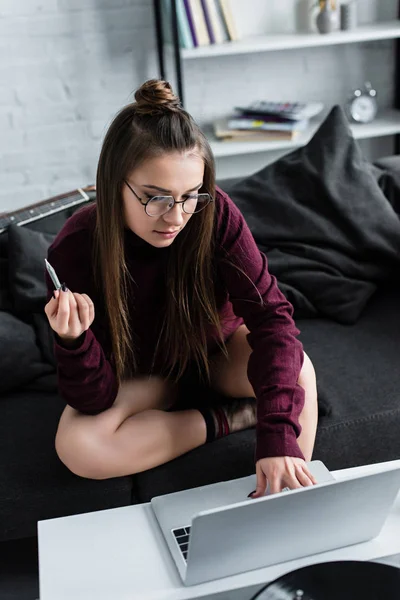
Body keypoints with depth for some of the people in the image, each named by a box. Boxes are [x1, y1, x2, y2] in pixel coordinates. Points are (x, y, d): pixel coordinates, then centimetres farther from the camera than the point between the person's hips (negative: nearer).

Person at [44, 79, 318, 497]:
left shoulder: (214, 214, -27)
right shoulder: (74, 250, -29)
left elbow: (270, 313, -33)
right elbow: (95, 399, -24)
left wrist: (278, 436, -46)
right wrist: (74, 341, -48)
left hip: (213, 348, 1)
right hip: (135, 375, 0)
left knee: (295, 368, -30)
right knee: (77, 448, -29)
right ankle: (230, 415, -15)